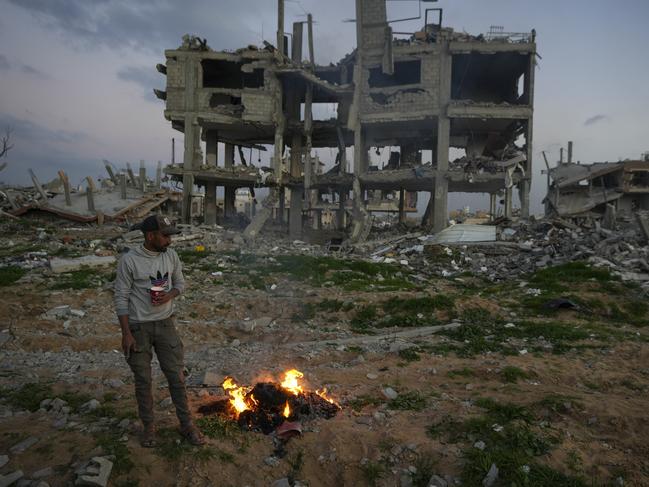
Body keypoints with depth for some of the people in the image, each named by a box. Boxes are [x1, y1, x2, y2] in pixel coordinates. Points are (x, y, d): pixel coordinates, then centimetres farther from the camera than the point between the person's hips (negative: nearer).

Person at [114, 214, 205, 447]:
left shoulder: (171, 255, -2)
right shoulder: (129, 260, -14)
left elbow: (180, 283, 10)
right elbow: (121, 298, -10)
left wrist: (170, 295, -13)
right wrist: (126, 333, -12)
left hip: (165, 323, 3)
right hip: (138, 327, -3)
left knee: (176, 376, 7)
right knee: (143, 380, 10)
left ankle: (186, 424, 23)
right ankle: (148, 426, 30)